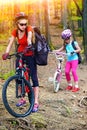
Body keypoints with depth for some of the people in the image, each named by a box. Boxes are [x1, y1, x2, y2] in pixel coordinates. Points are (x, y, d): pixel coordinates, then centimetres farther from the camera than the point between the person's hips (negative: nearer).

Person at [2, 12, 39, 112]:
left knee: (34, 77, -9)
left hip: (30, 55, -4)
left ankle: (36, 102, -11)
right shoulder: (15, 32, -7)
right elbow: (10, 43, -15)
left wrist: (28, 46, -60)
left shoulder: (29, 29, -19)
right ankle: (22, 99, 20)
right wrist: (6, 53, -33)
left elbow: (29, 38, -39)